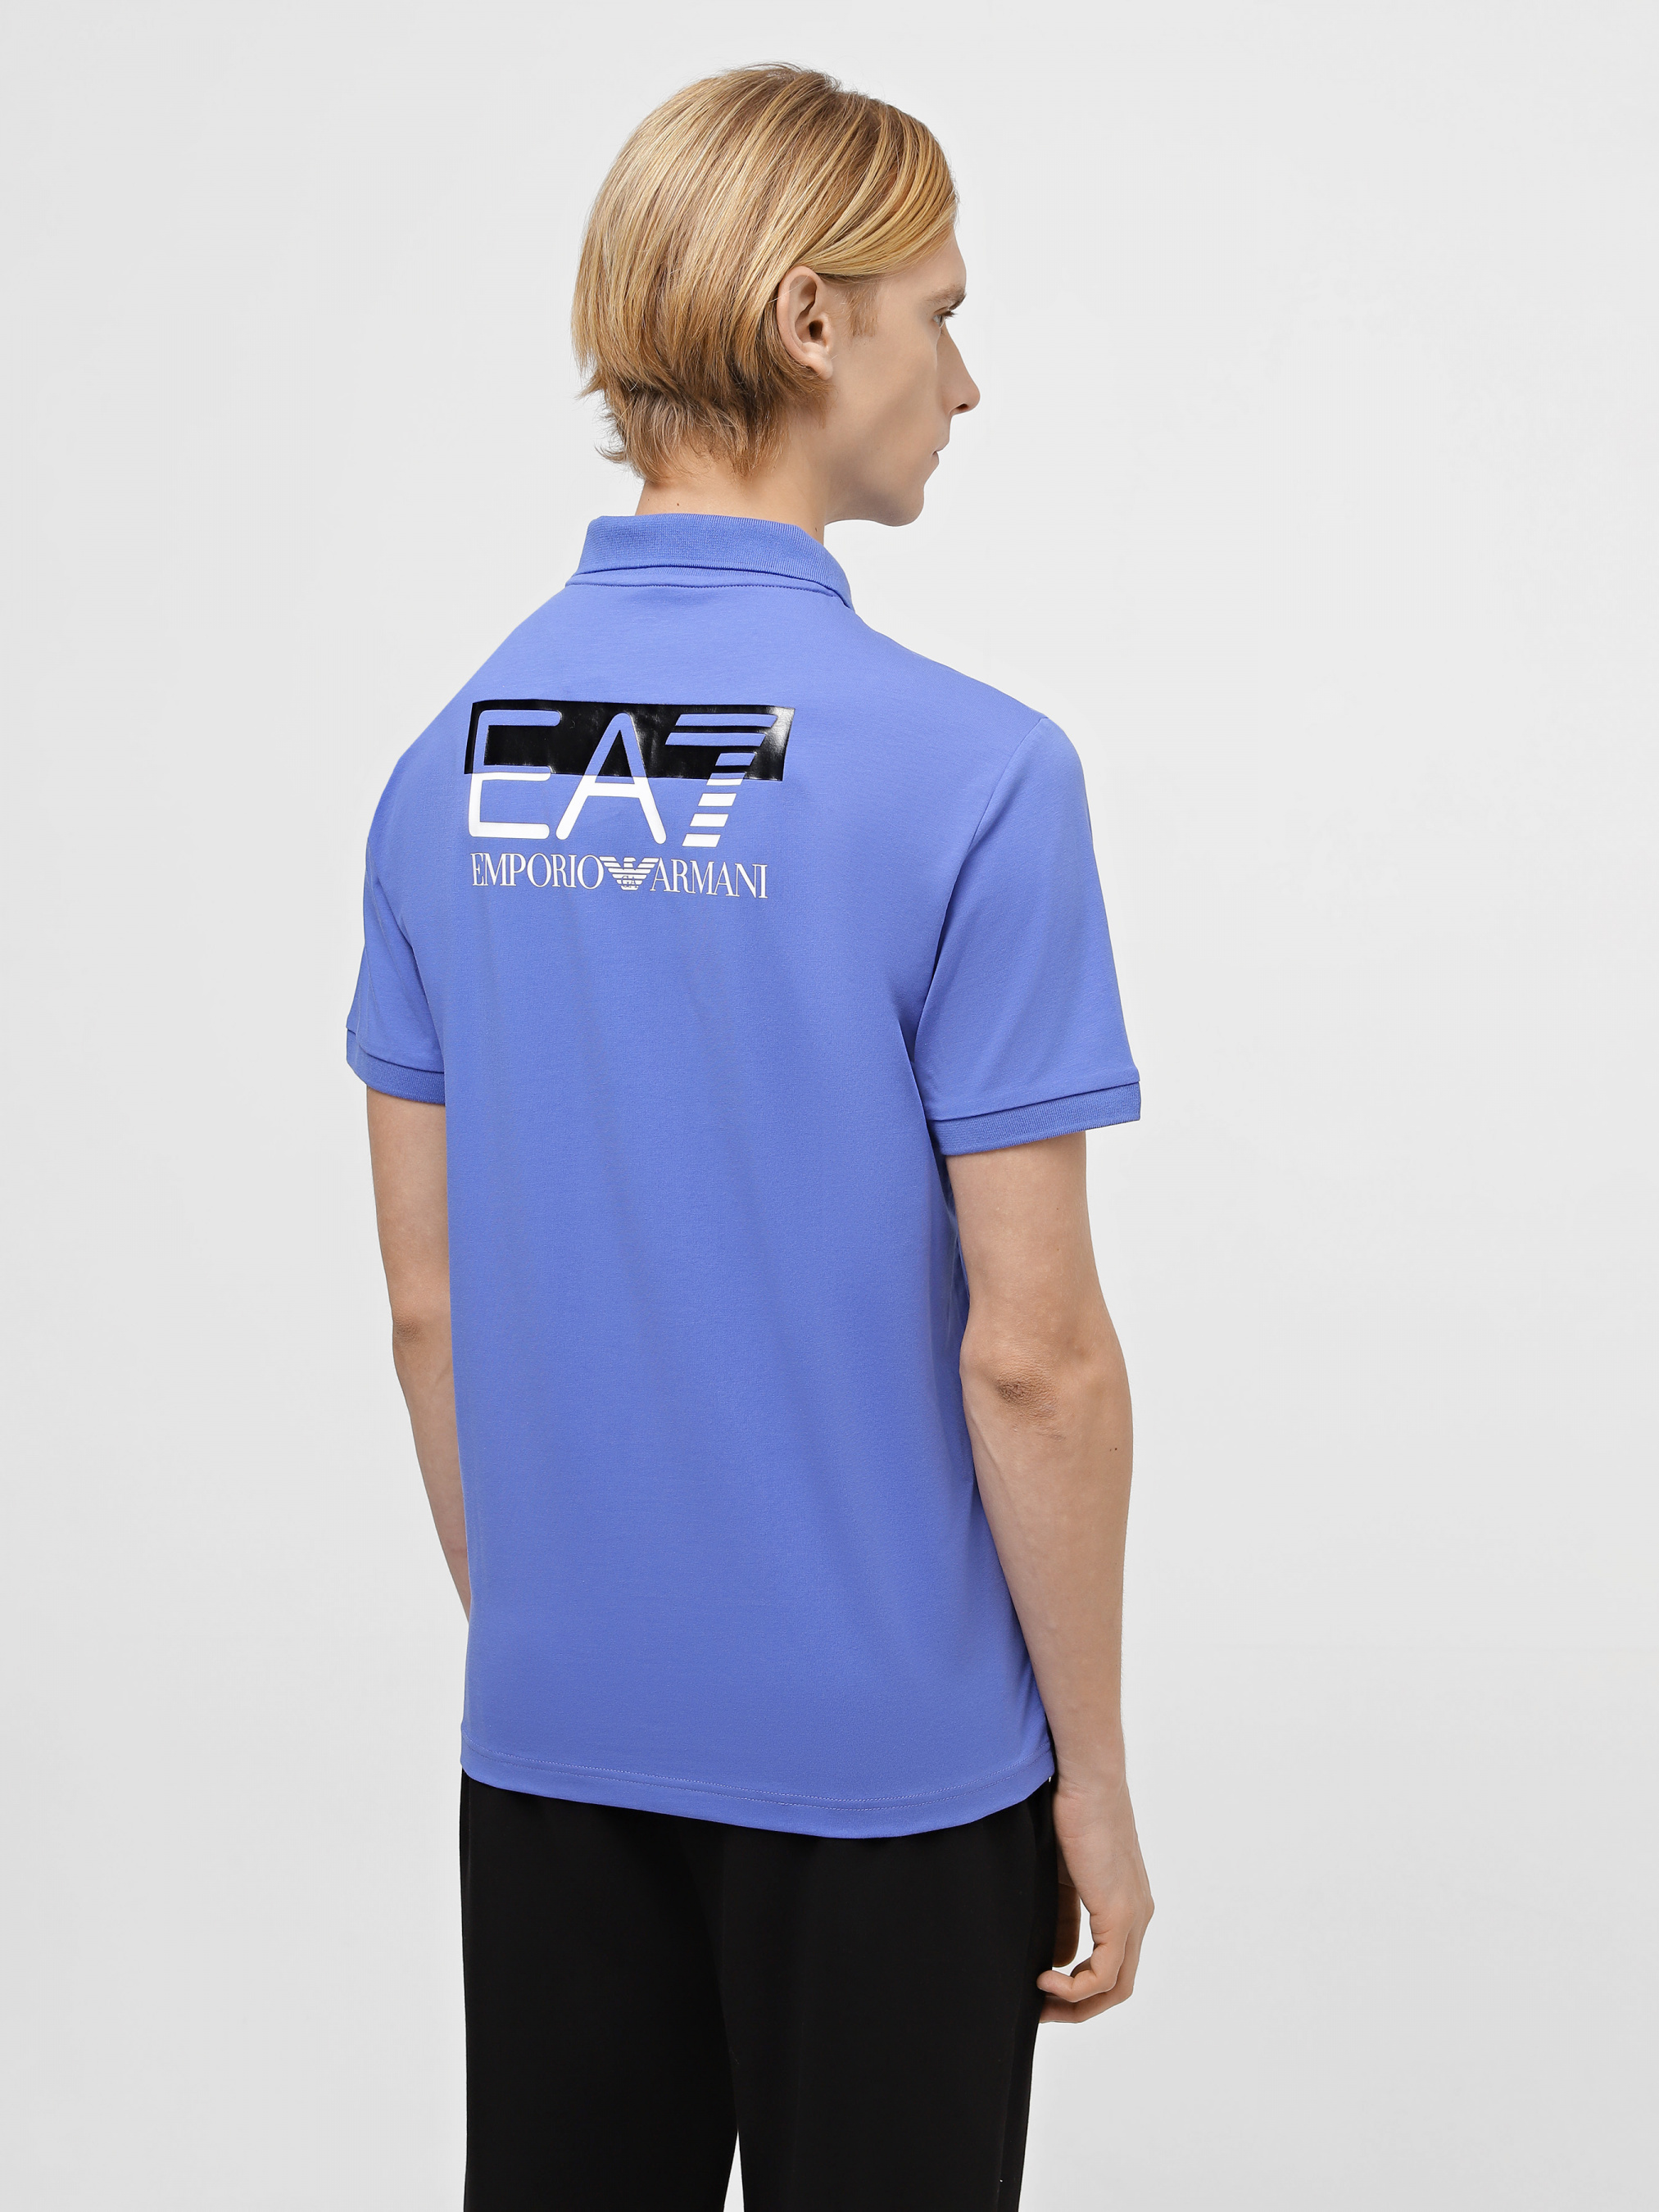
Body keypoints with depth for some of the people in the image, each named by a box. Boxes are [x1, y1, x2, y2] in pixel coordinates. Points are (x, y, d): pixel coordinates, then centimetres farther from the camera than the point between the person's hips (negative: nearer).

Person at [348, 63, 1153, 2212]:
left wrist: (527, 1630, 16)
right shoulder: (971, 773, -18)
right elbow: (1031, 1354, -17)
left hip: (553, 1735, 5)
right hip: (884, 1753, -5)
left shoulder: (452, 762, 0)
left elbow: (427, 1303, 5)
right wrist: (1093, 1768, -5)